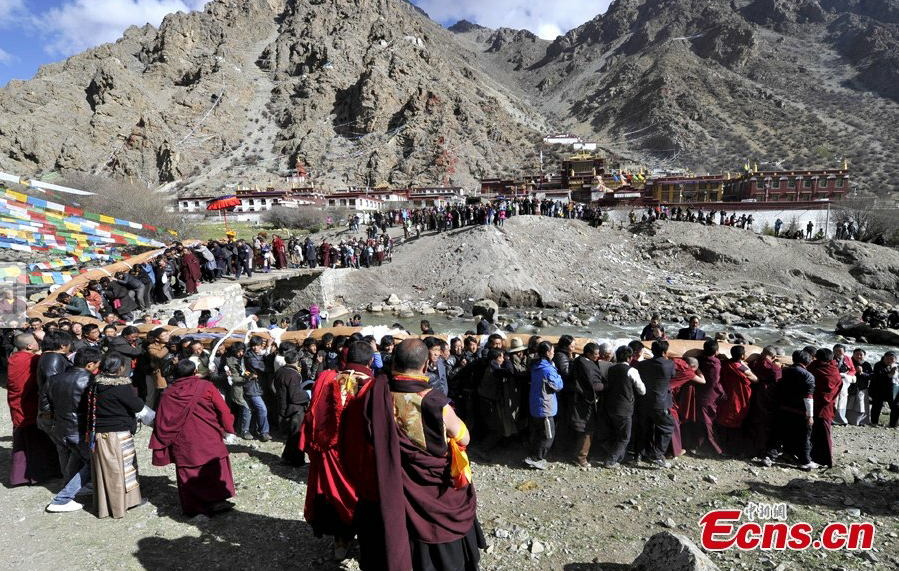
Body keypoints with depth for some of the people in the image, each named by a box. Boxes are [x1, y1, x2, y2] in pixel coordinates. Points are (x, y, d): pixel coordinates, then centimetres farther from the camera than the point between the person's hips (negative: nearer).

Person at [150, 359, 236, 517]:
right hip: (209, 441, -2)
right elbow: (223, 410, -7)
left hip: (183, 445, 2)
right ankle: (217, 501, 9)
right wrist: (227, 428, 7)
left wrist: (160, 447, 11)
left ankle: (193, 507, 18)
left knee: (188, 474, 12)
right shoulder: (206, 387, -6)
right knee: (215, 468, 11)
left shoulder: (167, 394, 2)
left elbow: (161, 422, 3)